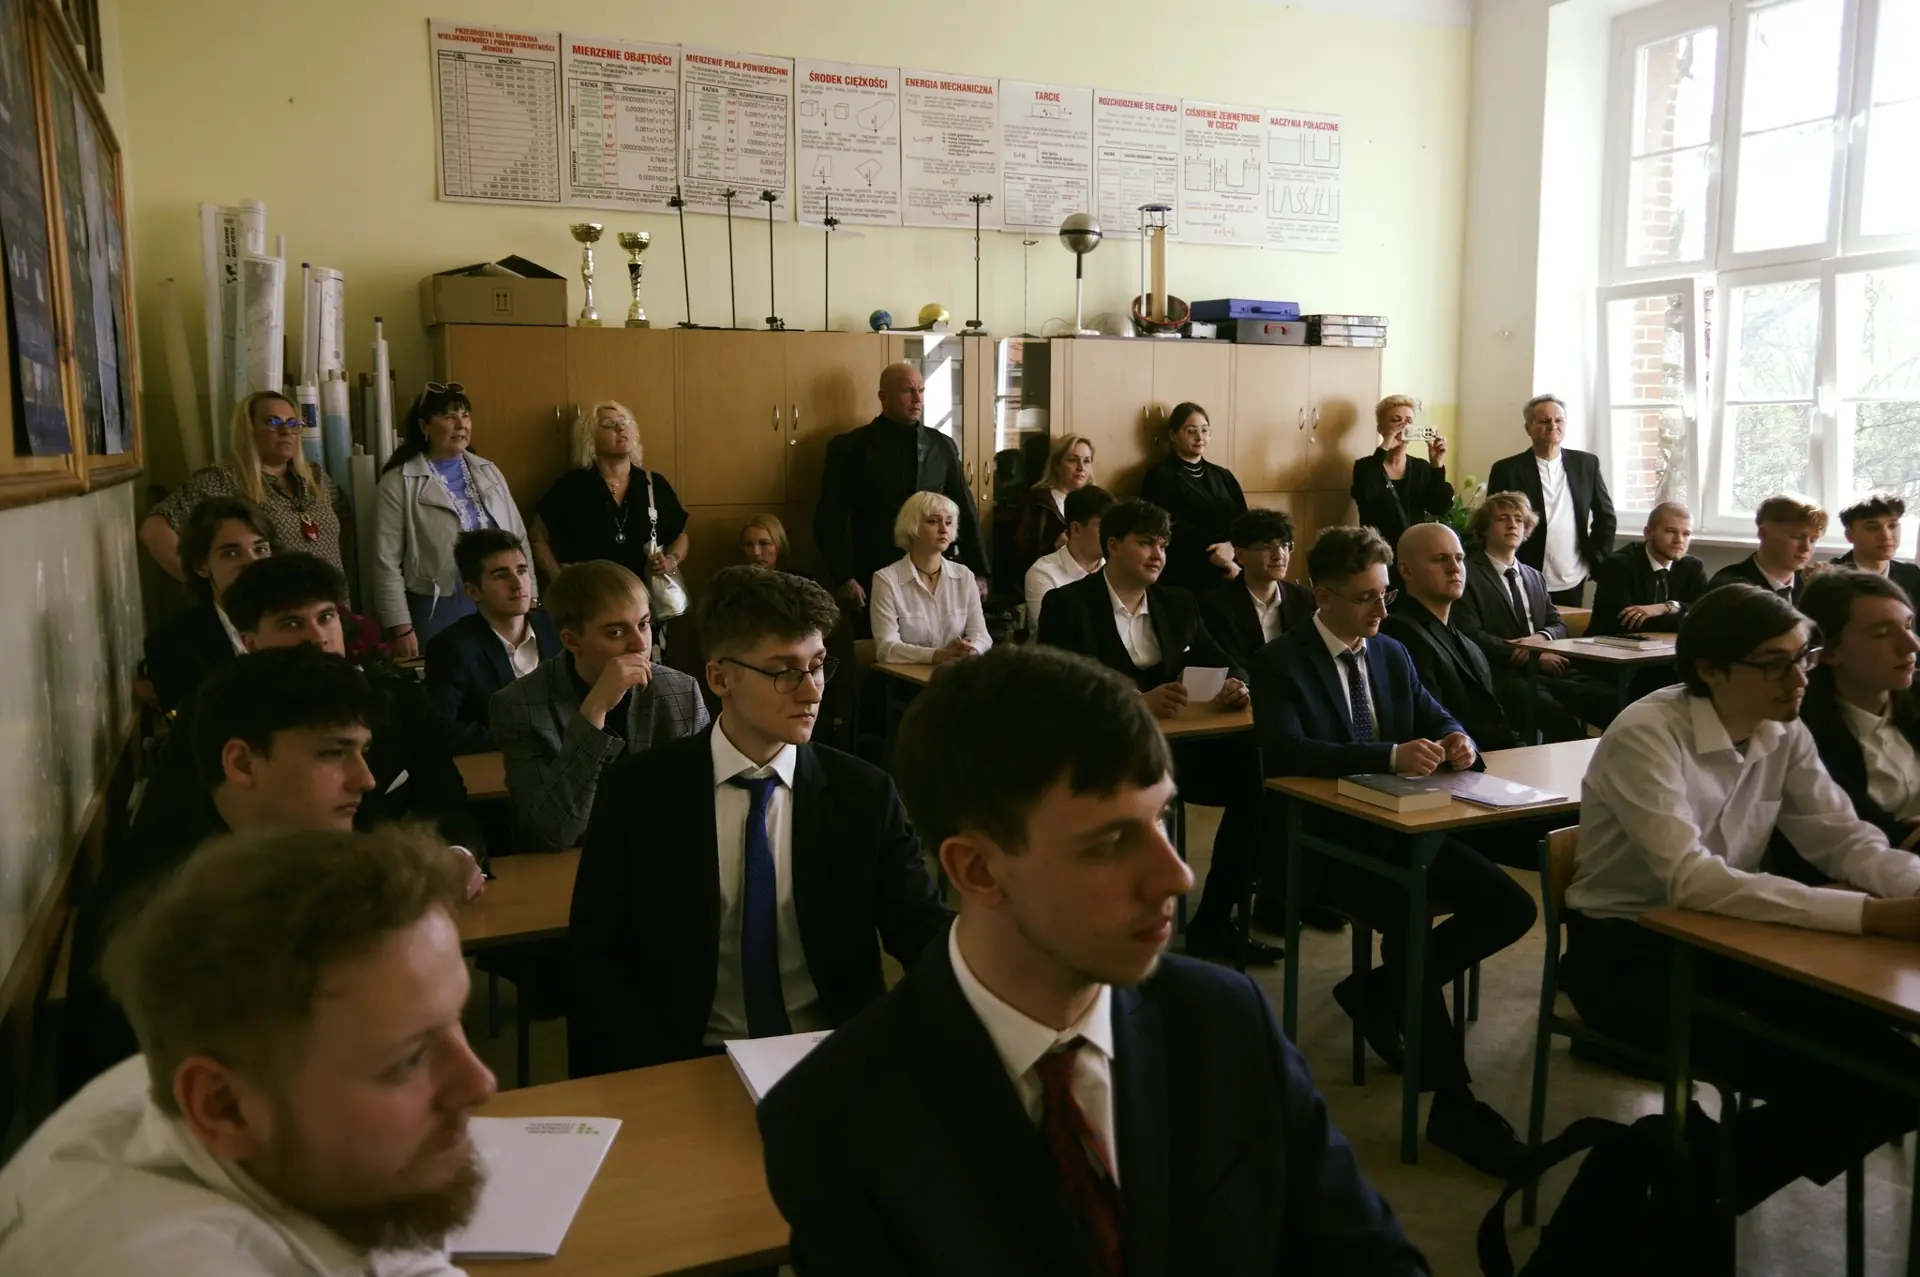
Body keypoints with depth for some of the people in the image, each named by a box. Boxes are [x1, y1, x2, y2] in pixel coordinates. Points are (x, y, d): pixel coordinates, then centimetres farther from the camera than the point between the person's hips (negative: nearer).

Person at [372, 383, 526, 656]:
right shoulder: (398, 484, -5)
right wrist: (402, 629, -11)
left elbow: (518, 539, 11)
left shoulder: (489, 472, 10)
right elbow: (387, 564, -7)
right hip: (438, 613, -4)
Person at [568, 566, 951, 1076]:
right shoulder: (637, 791, -2)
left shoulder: (866, 795, 1)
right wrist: (668, 1075, -13)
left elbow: (921, 929, -3)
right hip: (689, 1068, 0)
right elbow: (595, 955, 0)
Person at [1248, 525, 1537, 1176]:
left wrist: (1458, 740, -9)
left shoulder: (1391, 654, 13)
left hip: (1400, 825, 7)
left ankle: (1379, 991, 8)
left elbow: (1438, 719, 18)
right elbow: (1285, 753, -24)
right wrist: (1391, 756, -33)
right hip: (1327, 839, -7)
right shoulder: (1280, 663, -9)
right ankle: (1453, 1104, -20)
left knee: (1511, 908, -10)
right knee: (1409, 916, -32)